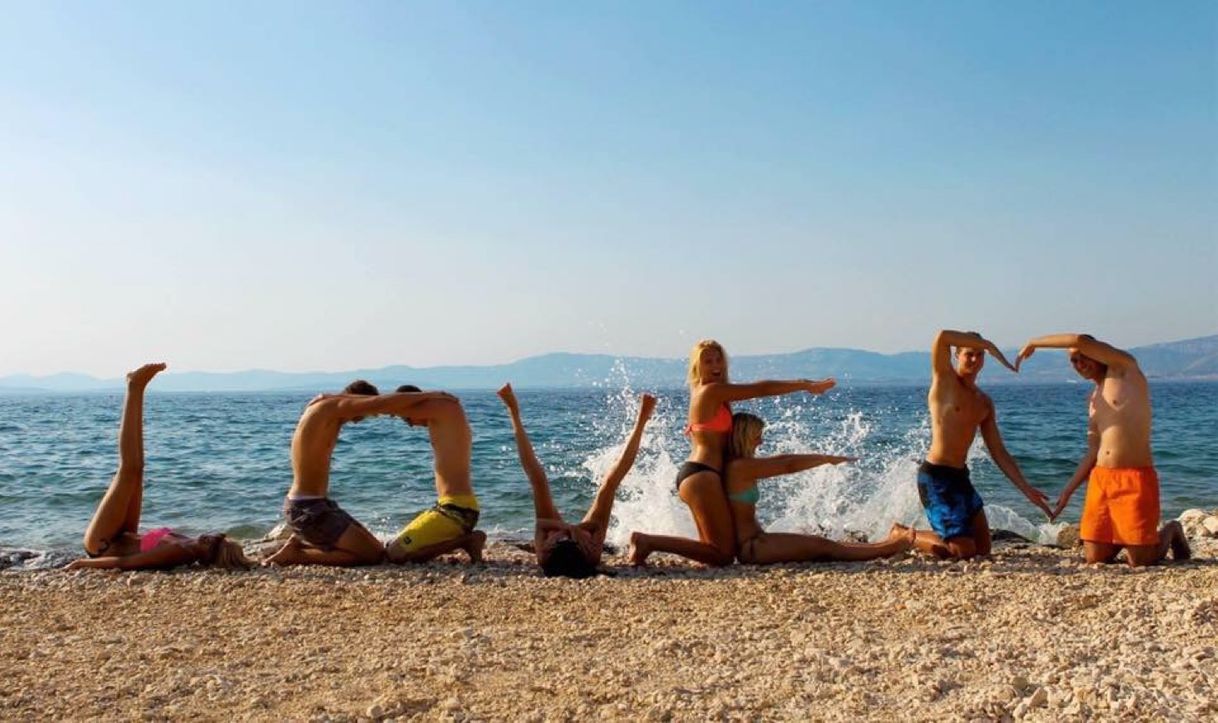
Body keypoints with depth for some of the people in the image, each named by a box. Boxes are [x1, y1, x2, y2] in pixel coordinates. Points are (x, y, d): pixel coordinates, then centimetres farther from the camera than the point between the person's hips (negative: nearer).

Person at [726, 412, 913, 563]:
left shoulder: (739, 466, 13)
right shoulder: (739, 467, -18)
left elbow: (782, 459, 15)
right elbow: (789, 466, -15)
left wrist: (824, 458, 12)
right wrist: (827, 459, -6)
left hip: (751, 543, 10)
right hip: (750, 547, -10)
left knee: (821, 545, 7)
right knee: (821, 547, -7)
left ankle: (885, 546, 8)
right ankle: (887, 548, -1)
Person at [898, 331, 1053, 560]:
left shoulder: (984, 402, 15)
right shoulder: (945, 380, -5)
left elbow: (999, 453, 16)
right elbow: (942, 337, -25)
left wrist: (1026, 489, 11)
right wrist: (989, 344, -19)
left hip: (961, 477, 8)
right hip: (935, 476, -8)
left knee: (982, 548, 11)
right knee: (963, 551, -9)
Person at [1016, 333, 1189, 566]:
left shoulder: (1126, 368, 0)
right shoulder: (1094, 399, 20)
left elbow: (1081, 340, -15)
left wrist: (1033, 343, -3)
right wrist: (1068, 490, 14)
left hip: (1135, 478, -6)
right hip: (1100, 478, 7)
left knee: (1140, 562, -3)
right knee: (1094, 558, 1)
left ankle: (1170, 532, 26)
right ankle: (1123, 537, 29)